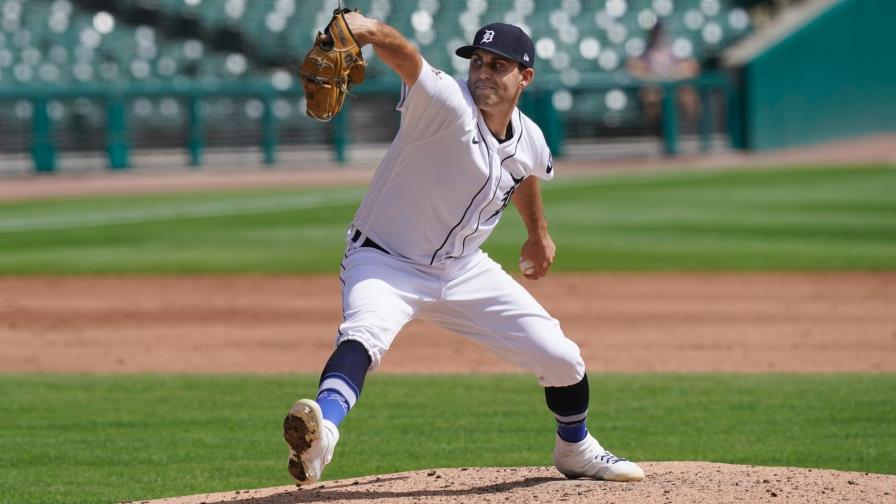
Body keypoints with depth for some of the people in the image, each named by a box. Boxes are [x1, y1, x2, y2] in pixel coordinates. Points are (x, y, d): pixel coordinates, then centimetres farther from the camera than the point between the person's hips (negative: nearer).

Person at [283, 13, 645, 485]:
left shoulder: (529, 142, -4)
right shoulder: (447, 103, -24)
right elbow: (405, 57, -45)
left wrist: (539, 234, 35)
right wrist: (369, 31, -66)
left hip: (463, 270, 6)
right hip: (385, 262, -6)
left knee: (561, 359, 6)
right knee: (364, 333, -38)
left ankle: (575, 450, 35)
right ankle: (324, 428, -62)